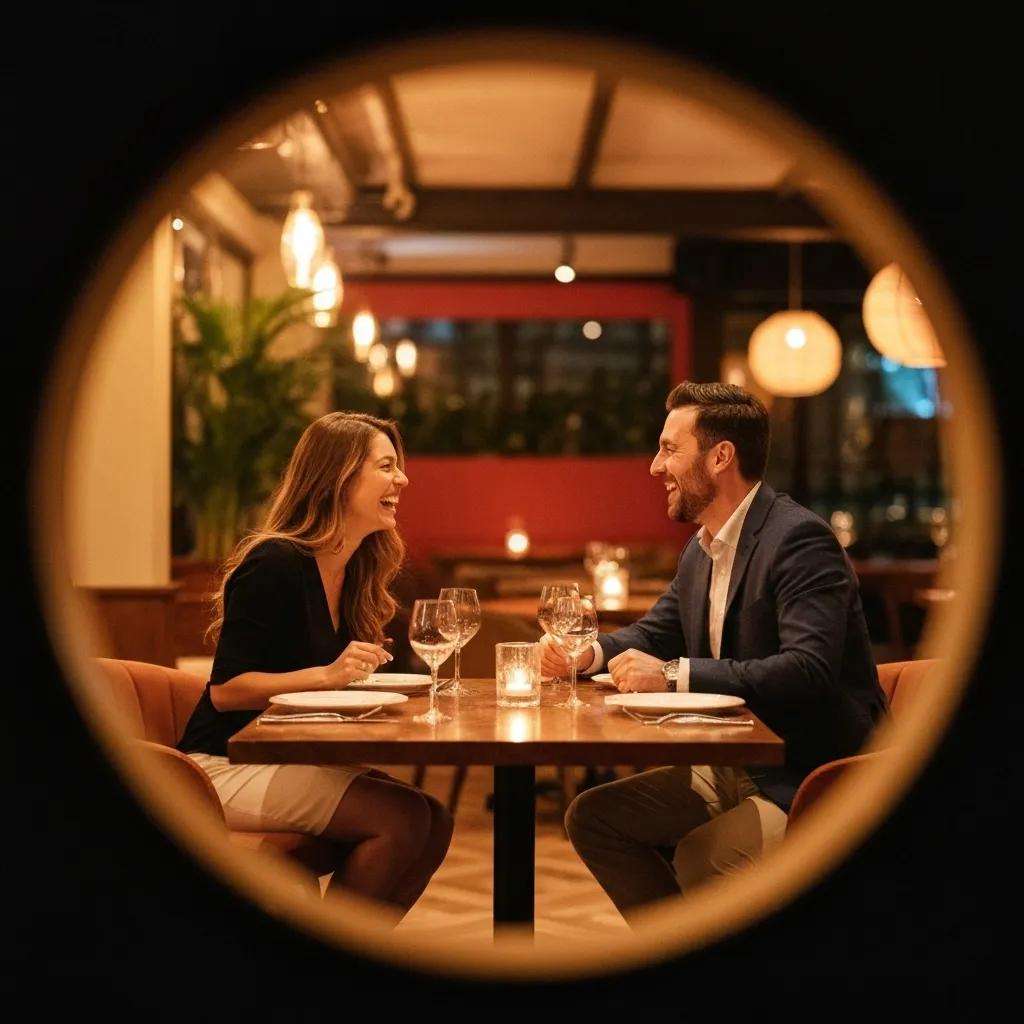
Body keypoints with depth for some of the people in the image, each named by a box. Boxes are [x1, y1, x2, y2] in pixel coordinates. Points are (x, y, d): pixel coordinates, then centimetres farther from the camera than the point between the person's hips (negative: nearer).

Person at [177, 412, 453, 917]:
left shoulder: (353, 572, 9)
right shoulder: (276, 564, -17)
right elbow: (224, 690, -20)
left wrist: (361, 673, -3)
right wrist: (327, 674, -28)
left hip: (292, 759, 9)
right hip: (224, 766, -8)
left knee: (435, 822, -9)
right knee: (402, 818, -22)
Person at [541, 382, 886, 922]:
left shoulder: (801, 539, -18)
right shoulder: (702, 549, 11)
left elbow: (809, 669, -30)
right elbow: (654, 633, 23)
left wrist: (675, 675, -31)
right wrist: (592, 652, 0)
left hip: (816, 781, -9)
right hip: (733, 771, 9)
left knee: (700, 856, -30)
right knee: (591, 816, 2)